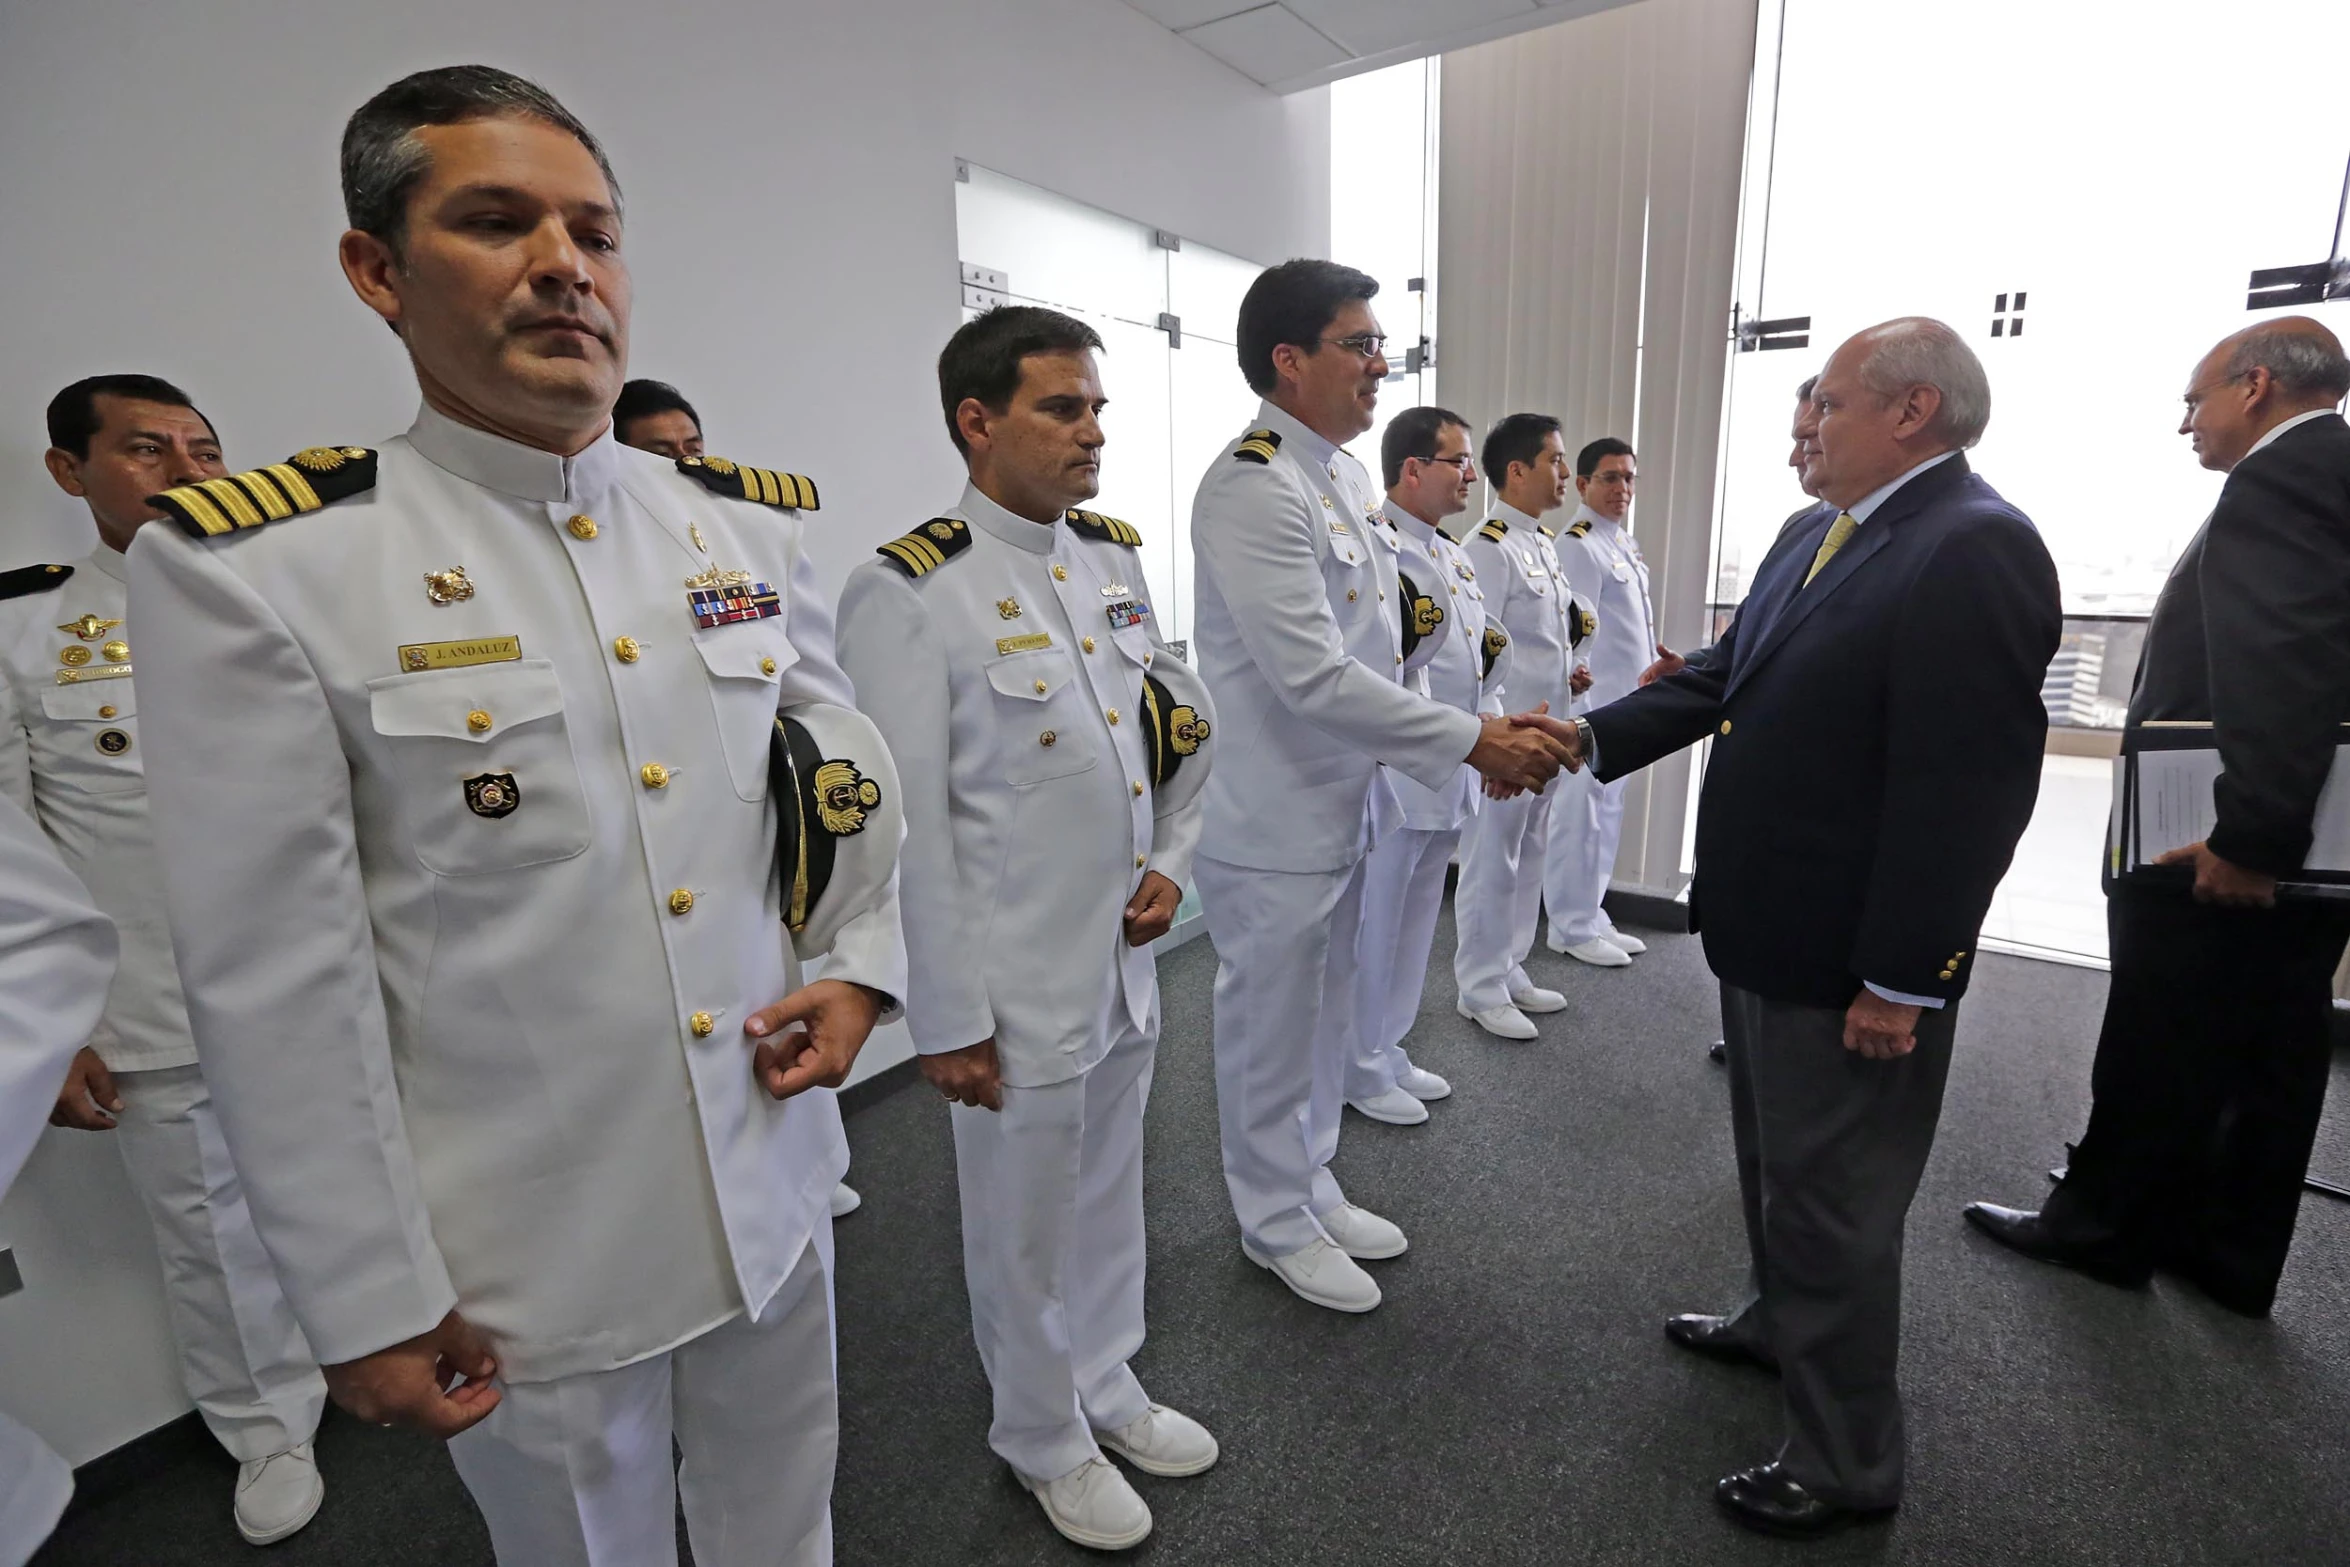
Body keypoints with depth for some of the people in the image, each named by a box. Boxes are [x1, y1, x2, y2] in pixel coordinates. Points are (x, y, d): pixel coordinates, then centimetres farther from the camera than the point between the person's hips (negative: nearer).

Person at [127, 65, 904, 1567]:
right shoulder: (253, 567, -13)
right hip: (526, 1248, -3)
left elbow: (851, 759, 9)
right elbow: (274, 982, -11)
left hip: (775, 1177, 4)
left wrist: (862, 965, -4)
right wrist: (365, 1301, -6)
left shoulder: (753, 523, -1)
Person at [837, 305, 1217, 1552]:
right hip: (1020, 981, -6)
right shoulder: (908, 595, -16)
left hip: (1128, 956, 6)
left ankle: (1107, 1388, 51)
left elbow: (1186, 717, 13)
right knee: (1026, 1227, 15)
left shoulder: (1116, 557, 5)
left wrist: (1172, 862, 1)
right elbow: (908, 830, -15)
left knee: (1111, 1193, 24)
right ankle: (1044, 1439, 44)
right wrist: (946, 1021, -12)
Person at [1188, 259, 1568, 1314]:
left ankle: (1311, 1189, 43)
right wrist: (1470, 741, -19)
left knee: (1324, 1019, 22)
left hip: (1341, 807, 9)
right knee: (1272, 1030, 10)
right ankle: (1275, 1223, 32)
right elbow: (1312, 675, -26)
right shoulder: (1253, 486, -19)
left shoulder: (1342, 476, 10)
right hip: (1273, 823, -9)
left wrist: (1484, 736, 6)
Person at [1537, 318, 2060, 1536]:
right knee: (1773, 1161, 26)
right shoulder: (1813, 534, 8)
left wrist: (1901, 983, -21)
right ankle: (1781, 1322, 50)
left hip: (1851, 967, -9)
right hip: (1764, 934, 9)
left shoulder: (1975, 550, -20)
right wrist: (1591, 736, -2)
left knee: (1833, 1203, 8)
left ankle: (1847, 1465, 29)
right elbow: (1724, 676, 10)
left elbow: (1965, 789, -23)